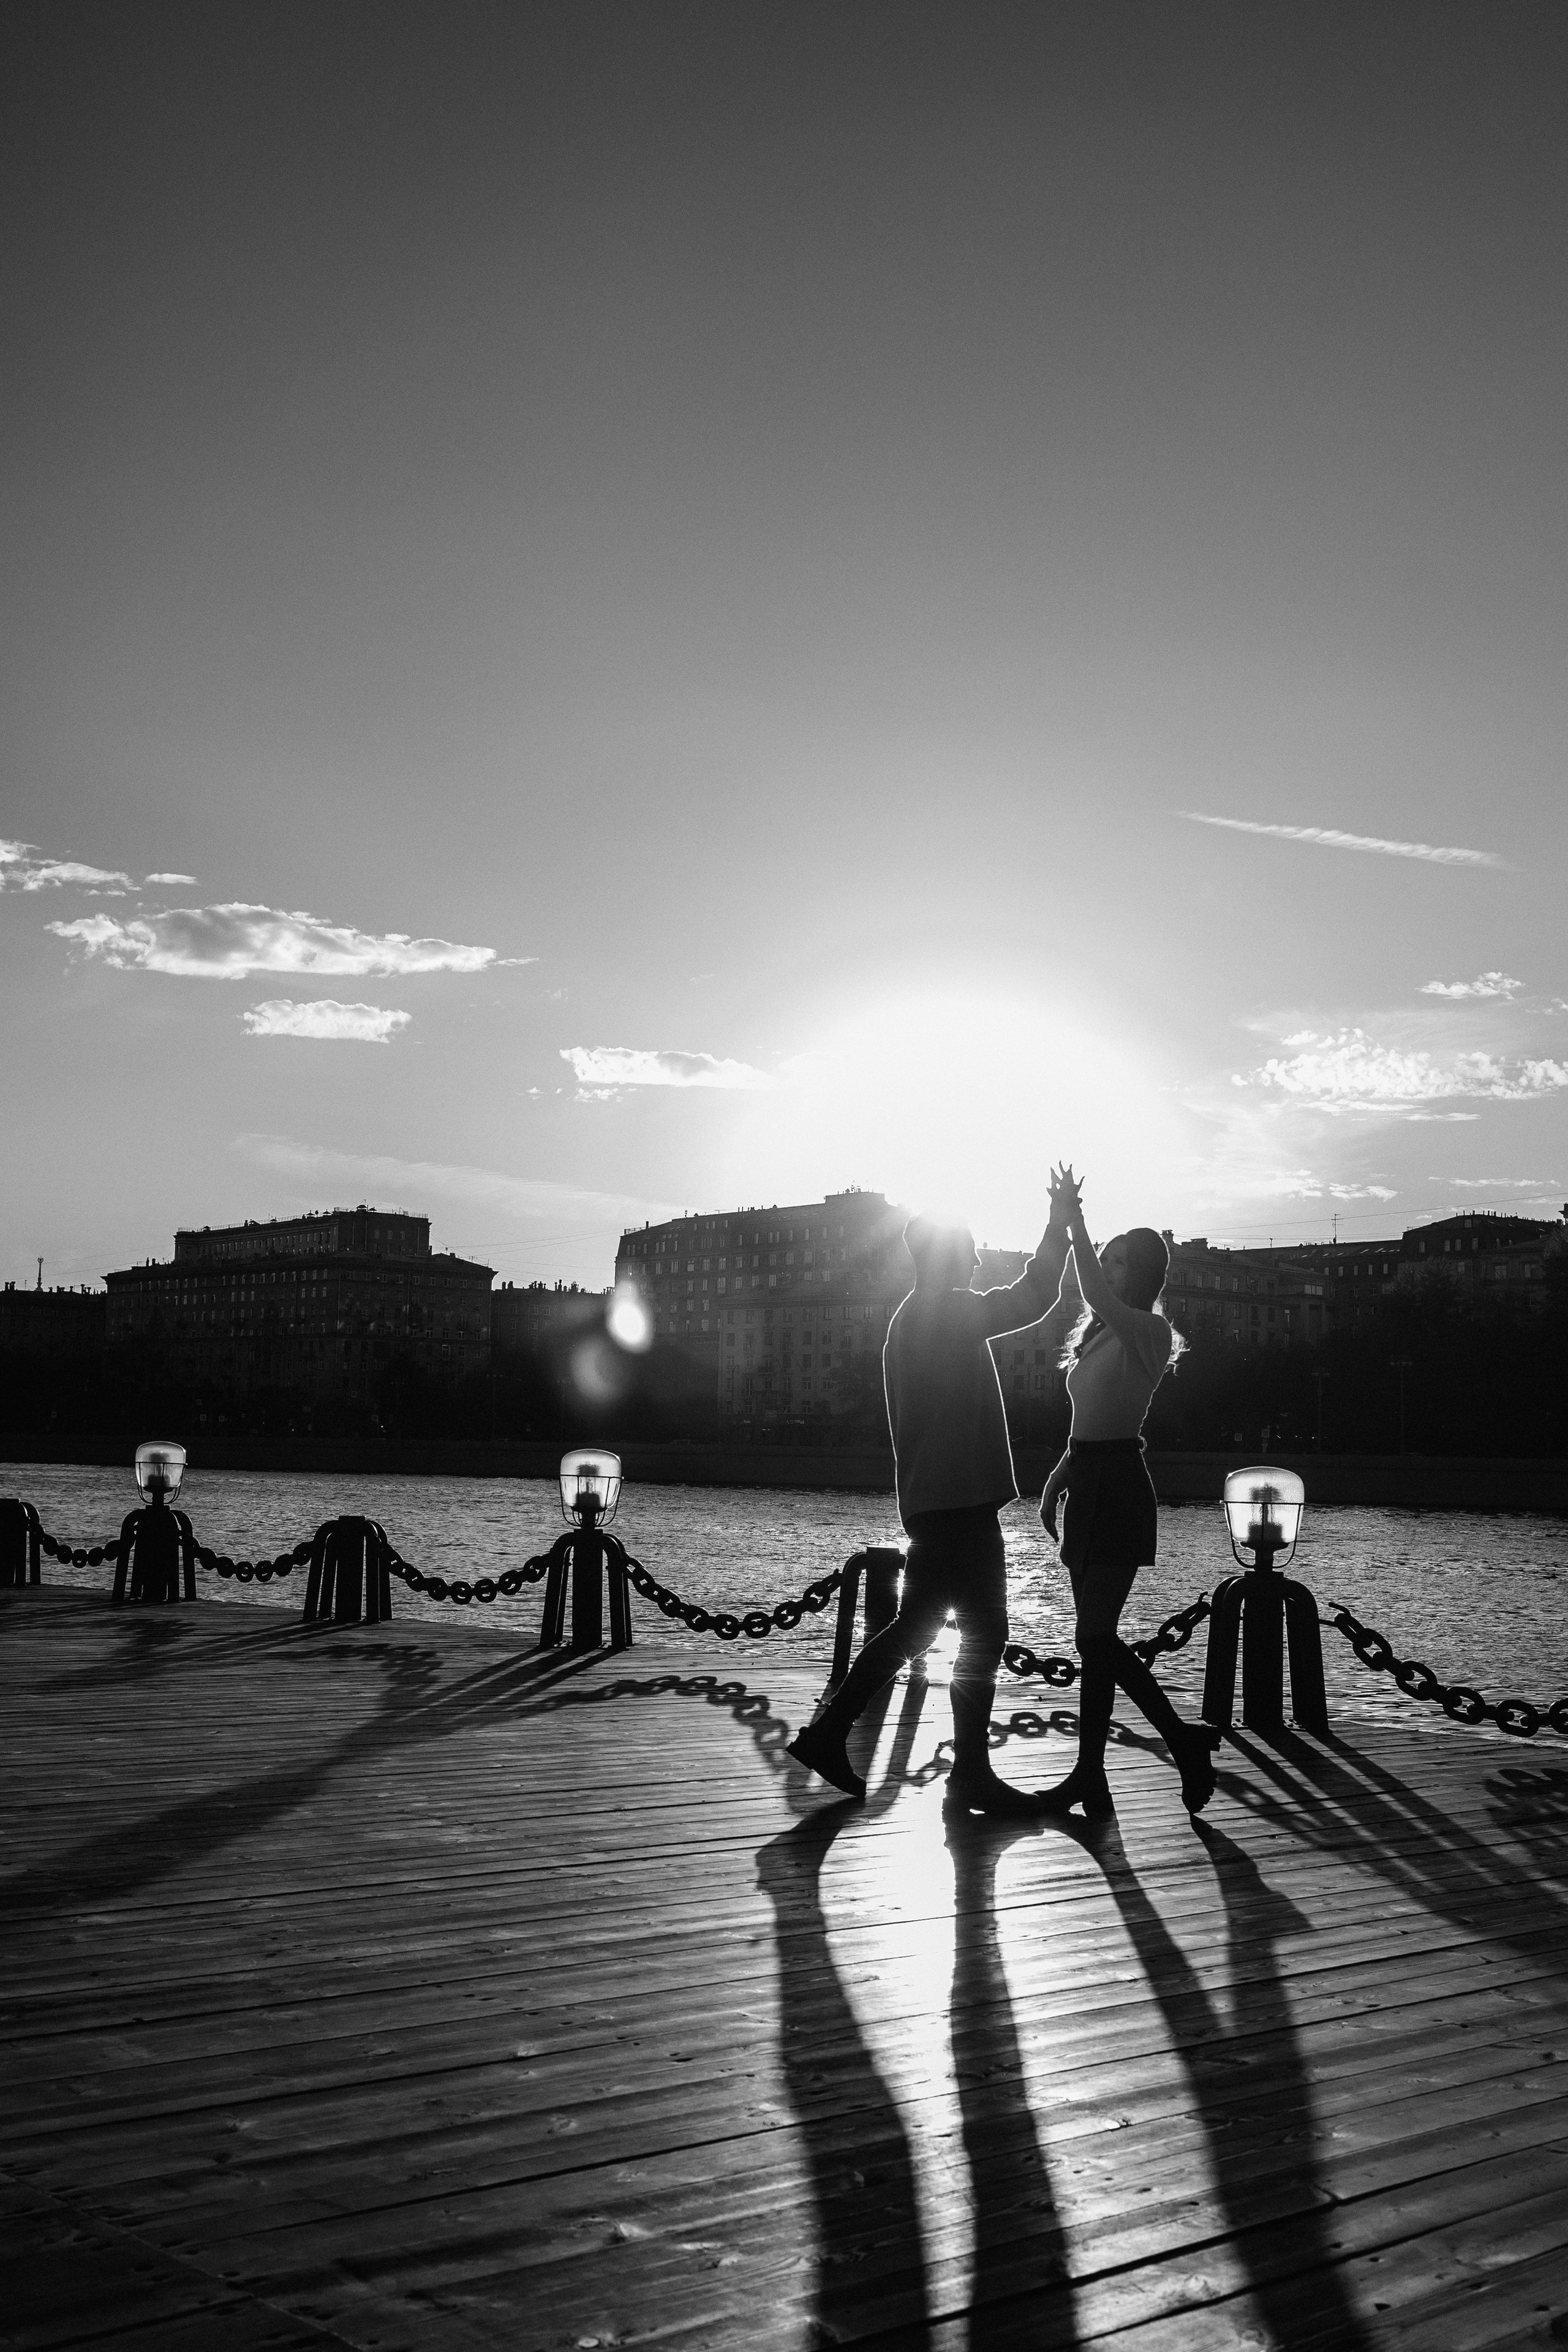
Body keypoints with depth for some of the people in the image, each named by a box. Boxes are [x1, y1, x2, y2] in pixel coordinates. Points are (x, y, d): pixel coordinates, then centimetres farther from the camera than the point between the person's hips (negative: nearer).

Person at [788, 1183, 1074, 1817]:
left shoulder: (909, 1319, 18)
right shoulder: (953, 1311, -12)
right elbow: (1034, 1297, -14)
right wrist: (1059, 1220, -5)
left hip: (927, 1500, 10)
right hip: (962, 1501, -10)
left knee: (915, 1625, 15)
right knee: (984, 1634, -3)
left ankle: (827, 1733, 15)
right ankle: (971, 1774, 2)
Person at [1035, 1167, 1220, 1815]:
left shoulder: (1149, 1333, -10)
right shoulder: (1099, 1335, 16)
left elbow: (1096, 1295, -31)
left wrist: (1074, 1216, -26)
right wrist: (1056, 1481, 14)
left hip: (1119, 1491, -9)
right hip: (1088, 1486, 9)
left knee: (1095, 1636, -6)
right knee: (1098, 1637, 10)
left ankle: (1089, 1773, 3)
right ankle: (1183, 1740, 19)